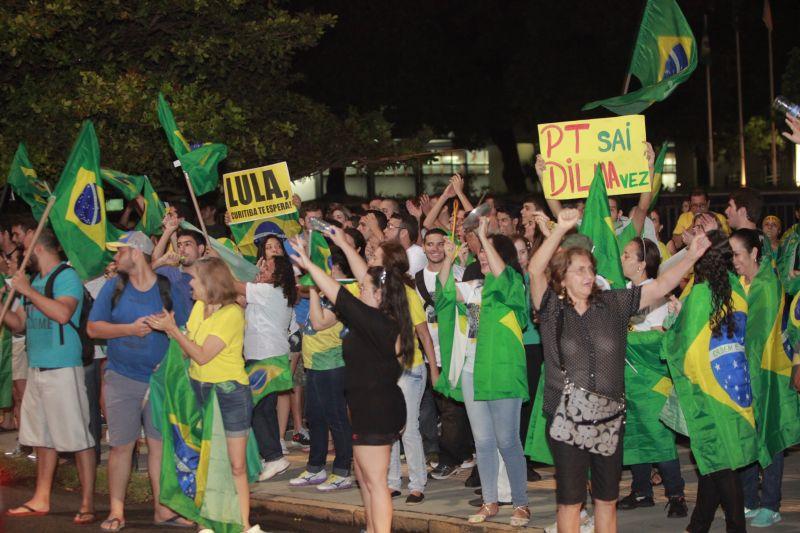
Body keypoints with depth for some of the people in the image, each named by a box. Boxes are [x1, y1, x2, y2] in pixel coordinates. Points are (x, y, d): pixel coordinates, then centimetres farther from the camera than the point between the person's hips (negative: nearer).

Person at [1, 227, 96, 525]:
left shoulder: (67, 277, -10)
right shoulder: (36, 280, 17)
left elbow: (62, 313, -26)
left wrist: (27, 291, -20)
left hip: (63, 369, -9)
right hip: (37, 369, 9)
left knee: (78, 437, -6)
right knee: (43, 436, 14)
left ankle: (87, 503, -5)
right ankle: (41, 500, 22)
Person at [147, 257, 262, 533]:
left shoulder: (232, 314, -15)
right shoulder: (199, 306, 8)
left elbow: (202, 355, -19)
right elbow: (189, 351, 6)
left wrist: (173, 330, -16)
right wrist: (169, 328, -7)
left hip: (229, 391, -6)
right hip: (198, 388, 6)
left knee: (236, 466, -3)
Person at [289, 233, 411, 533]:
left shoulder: (376, 322, -21)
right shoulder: (386, 322, 6)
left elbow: (338, 294, -17)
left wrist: (307, 264, -8)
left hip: (375, 410, -10)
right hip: (379, 407, 10)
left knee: (375, 481, -6)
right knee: (364, 474, 21)